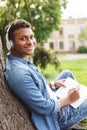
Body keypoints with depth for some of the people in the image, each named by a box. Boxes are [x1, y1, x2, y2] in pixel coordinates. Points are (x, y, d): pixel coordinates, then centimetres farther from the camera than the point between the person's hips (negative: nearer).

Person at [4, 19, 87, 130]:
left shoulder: (24, 62, -2)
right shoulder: (18, 72, -33)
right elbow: (44, 108, -29)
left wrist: (52, 85, -1)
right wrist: (69, 99, -15)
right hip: (56, 116, -9)